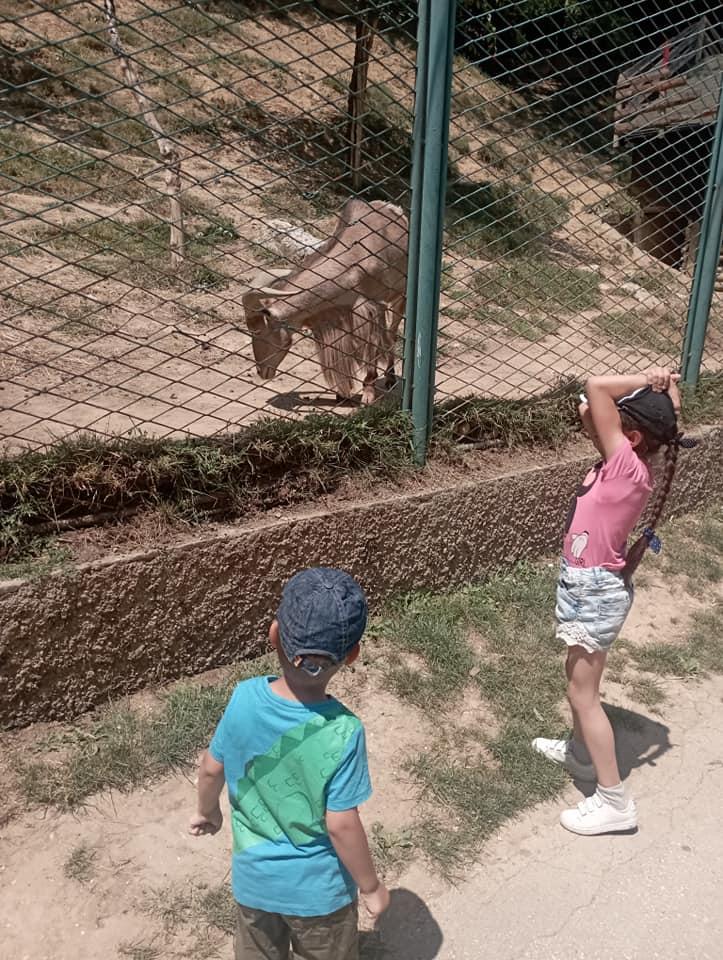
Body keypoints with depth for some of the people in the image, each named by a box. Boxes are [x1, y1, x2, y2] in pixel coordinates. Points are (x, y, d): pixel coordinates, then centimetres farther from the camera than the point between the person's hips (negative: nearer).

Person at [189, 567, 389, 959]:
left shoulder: (245, 698, -22)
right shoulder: (342, 732, -32)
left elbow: (211, 769, -7)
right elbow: (341, 825, -22)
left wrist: (207, 811, 15)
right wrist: (371, 887, -4)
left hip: (254, 878, 3)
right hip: (319, 888, -3)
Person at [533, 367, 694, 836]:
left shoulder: (628, 466, -25)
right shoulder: (627, 465, -1)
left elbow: (596, 387, -30)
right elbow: (592, 408, 9)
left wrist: (644, 381, -18)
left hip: (595, 590, -9)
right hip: (590, 585, 9)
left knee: (583, 693, 3)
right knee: (579, 677, 26)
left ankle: (615, 801, 16)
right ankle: (581, 753, 47)